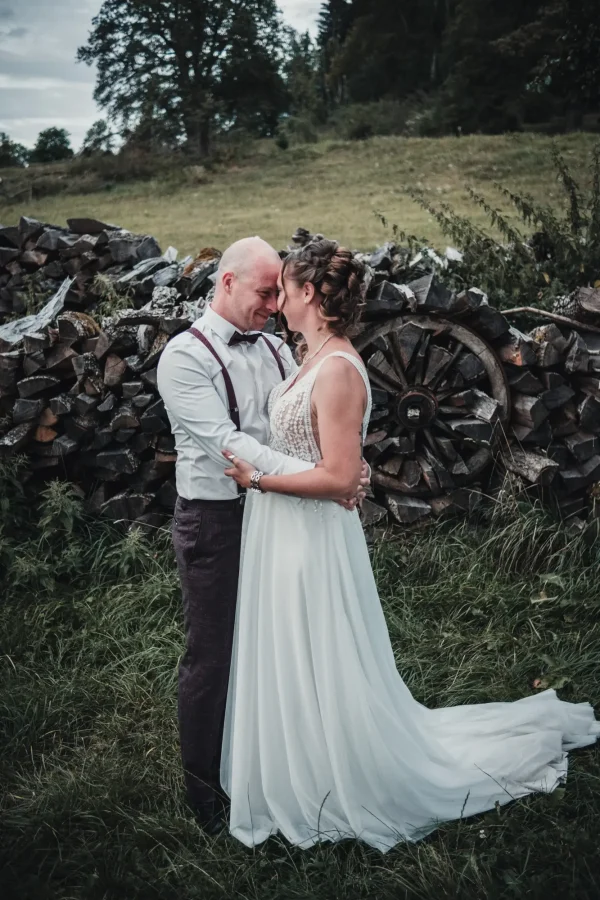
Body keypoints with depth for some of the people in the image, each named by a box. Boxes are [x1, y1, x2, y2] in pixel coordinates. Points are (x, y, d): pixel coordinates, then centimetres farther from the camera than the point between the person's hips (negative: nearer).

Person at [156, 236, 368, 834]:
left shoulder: (274, 349, 8)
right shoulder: (185, 356, -13)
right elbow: (225, 442, -24)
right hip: (214, 521, -6)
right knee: (211, 657, 6)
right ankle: (205, 790, 26)